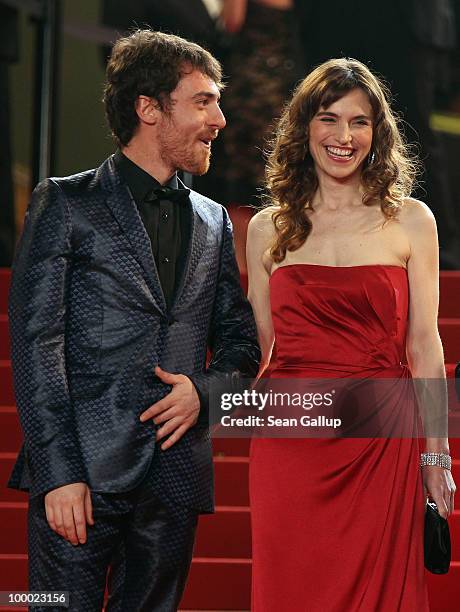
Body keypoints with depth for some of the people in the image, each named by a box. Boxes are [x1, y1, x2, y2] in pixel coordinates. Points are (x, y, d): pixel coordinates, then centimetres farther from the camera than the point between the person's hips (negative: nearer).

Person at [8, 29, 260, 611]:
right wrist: (59, 473, -14)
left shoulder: (213, 222, 17)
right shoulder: (65, 204, 1)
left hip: (177, 476, 5)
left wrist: (204, 388, -3)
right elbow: (35, 343, -6)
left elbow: (241, 342, 21)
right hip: (85, 473, -4)